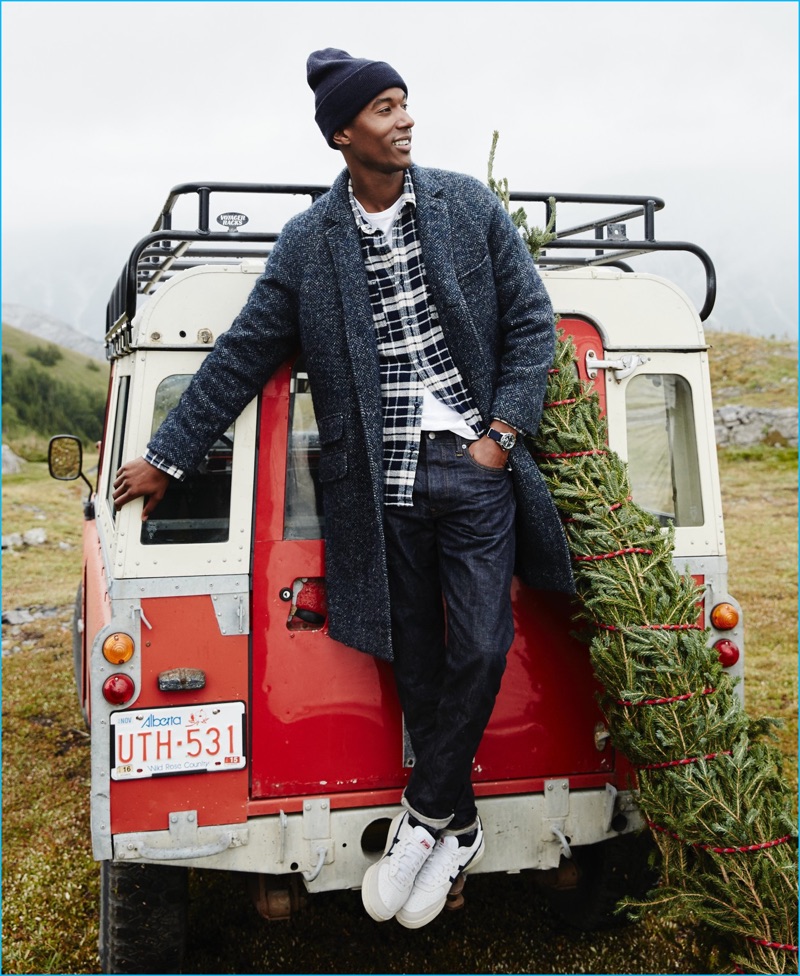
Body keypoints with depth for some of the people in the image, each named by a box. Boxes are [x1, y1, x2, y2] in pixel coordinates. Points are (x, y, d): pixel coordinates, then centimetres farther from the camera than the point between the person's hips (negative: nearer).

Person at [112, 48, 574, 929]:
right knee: (416, 660, 7)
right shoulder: (308, 244, 2)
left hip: (473, 462, 0)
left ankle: (425, 816, 14)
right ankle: (456, 830, 23)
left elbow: (532, 320, 6)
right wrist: (165, 457, 8)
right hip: (384, 480, 0)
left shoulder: (467, 205, 4)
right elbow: (241, 356, 6)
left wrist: (502, 434, -4)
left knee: (479, 648, -6)